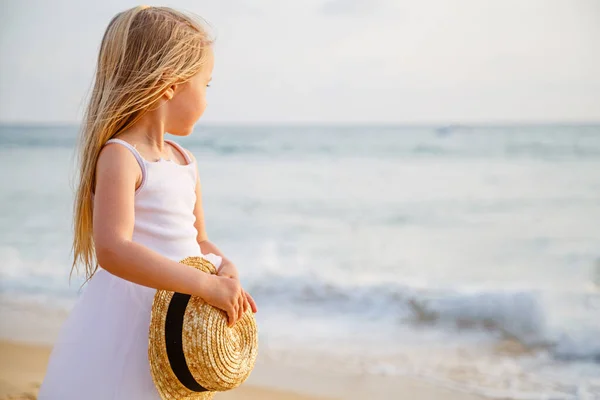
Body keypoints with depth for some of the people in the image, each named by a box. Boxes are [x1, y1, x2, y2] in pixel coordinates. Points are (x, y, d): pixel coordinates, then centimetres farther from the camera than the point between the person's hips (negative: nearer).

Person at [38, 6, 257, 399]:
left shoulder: (186, 162, 10)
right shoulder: (120, 157, -15)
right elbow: (113, 250, -29)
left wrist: (226, 268, -4)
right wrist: (206, 285, -30)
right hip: (129, 319, -7)